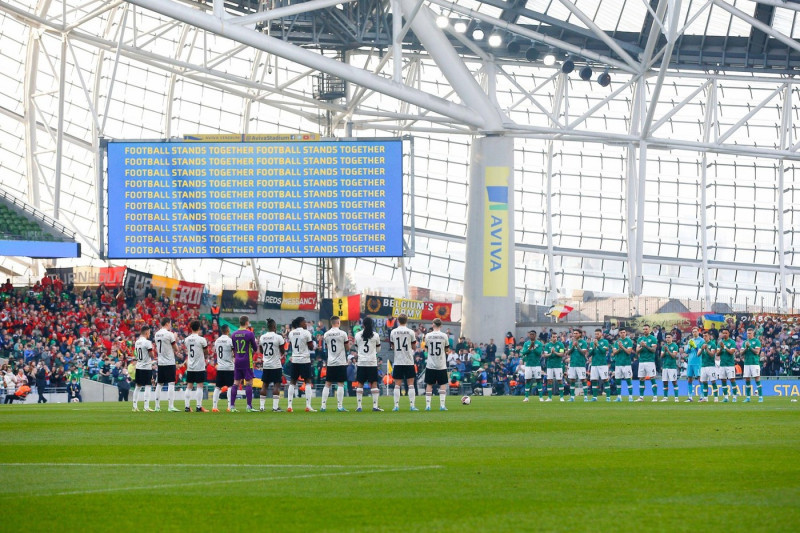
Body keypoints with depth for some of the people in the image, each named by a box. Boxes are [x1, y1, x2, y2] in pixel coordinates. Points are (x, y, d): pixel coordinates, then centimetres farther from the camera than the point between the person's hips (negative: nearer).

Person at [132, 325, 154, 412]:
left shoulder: (137, 342, 9)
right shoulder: (147, 342, -14)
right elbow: (152, 356, -12)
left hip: (138, 366, 7)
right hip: (146, 367, -7)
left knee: (138, 387, 13)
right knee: (147, 387, -6)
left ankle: (135, 406, 14)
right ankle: (146, 406, -11)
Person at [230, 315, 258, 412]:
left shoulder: (234, 334, 6)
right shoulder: (249, 334, -8)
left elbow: (233, 349, 13)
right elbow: (255, 349, 0)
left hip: (237, 361, 5)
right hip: (247, 362, -5)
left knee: (236, 384, 7)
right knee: (249, 383, -2)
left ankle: (232, 406, 5)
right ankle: (249, 406, -6)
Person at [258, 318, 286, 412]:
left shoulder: (262, 338, 3)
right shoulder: (278, 337, -11)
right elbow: (283, 352, -5)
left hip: (266, 365, 4)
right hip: (276, 365, -4)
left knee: (265, 384, 10)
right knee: (277, 384, -1)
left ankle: (262, 406, 8)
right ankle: (275, 406, -7)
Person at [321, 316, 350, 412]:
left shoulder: (326, 334, 3)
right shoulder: (342, 333, -8)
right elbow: (348, 348, 0)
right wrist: (349, 342, 20)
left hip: (330, 363, 3)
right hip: (341, 362, -3)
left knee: (327, 384, 8)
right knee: (340, 384, -2)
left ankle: (323, 406, 5)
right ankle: (340, 406, -5)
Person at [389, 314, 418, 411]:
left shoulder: (393, 332, 0)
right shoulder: (410, 332, -5)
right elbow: (414, 347, 2)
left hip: (398, 362, 1)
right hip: (409, 362, -1)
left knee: (397, 385, 5)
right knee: (410, 384, 2)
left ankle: (396, 405, 0)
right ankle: (412, 406, -3)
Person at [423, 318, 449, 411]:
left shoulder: (428, 335, -3)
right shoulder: (444, 335, -6)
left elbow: (426, 348, 10)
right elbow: (446, 350, 5)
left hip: (430, 365, 1)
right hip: (441, 365, -1)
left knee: (429, 385, 8)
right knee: (443, 384, 6)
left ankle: (428, 405, 3)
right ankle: (442, 405, -3)